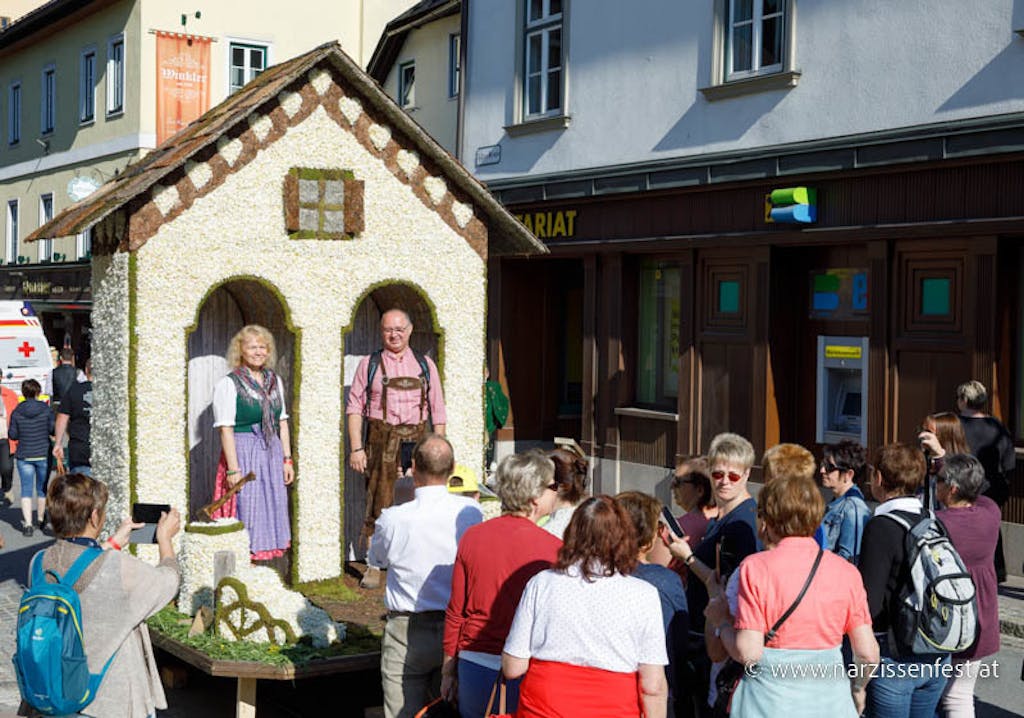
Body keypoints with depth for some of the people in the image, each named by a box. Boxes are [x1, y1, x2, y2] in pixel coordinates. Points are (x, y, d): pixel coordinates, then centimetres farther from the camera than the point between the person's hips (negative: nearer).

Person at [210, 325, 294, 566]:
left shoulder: (275, 381, 12)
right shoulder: (228, 384, -6)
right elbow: (226, 429, -12)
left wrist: (287, 459, 10)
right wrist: (233, 469, -17)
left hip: (272, 455, 6)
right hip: (242, 455, -6)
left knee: (274, 513, 8)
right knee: (246, 516, -5)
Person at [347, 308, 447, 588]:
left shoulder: (425, 365, 13)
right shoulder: (369, 364, 8)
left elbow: (437, 410, 13)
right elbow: (355, 407, 4)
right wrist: (356, 448, -5)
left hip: (417, 440, 2)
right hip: (382, 439, -2)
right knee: (378, 502, -3)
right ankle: (373, 567, 6)